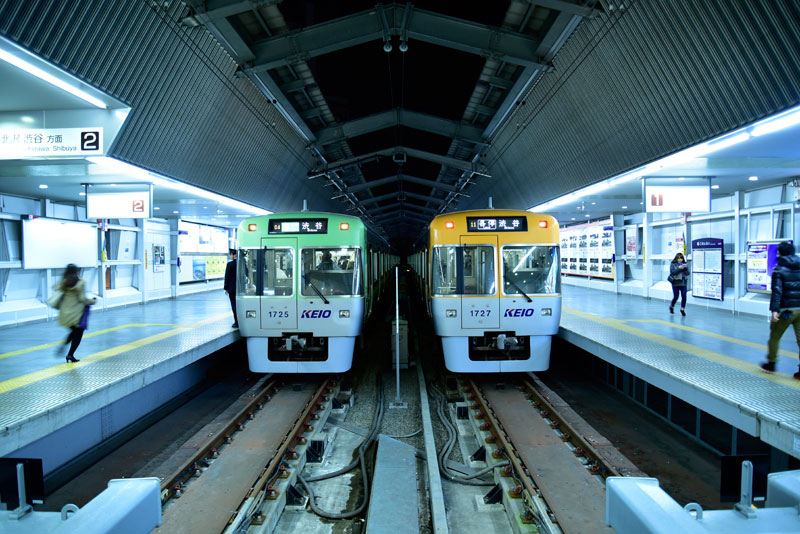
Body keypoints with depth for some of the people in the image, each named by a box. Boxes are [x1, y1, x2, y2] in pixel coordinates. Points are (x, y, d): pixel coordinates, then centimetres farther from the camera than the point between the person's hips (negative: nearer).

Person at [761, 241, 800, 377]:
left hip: (786, 310, -5)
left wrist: (774, 310, -20)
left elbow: (777, 291, -16)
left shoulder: (779, 270, -7)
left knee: (774, 337, 11)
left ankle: (771, 363, 20)